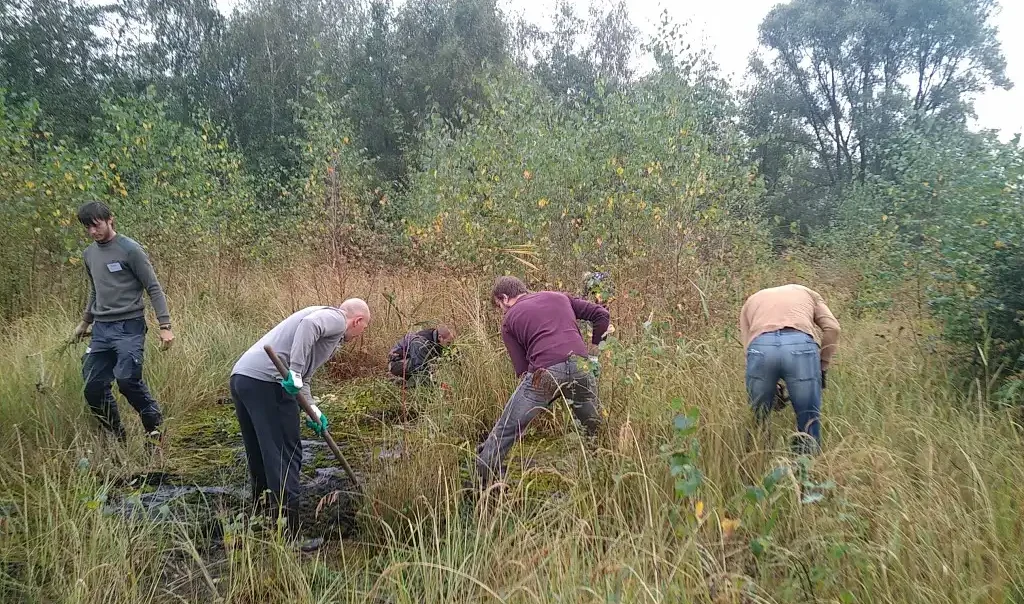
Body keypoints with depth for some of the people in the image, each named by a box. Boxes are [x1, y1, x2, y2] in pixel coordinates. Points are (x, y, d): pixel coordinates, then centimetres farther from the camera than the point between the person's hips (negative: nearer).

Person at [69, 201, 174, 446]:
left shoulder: (130, 249, -8)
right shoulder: (89, 254, 13)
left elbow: (154, 289, -9)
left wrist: (165, 326, -14)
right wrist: (85, 322, 31)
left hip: (129, 327, -7)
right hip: (101, 328, 7)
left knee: (127, 379, -22)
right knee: (93, 386, 3)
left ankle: (155, 427, -1)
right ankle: (117, 437, 19)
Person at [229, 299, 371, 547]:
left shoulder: (329, 326, 30)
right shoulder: (335, 318, 3)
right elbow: (309, 324, -21)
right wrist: (295, 370, -23)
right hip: (266, 381, -10)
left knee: (260, 460, 18)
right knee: (285, 459, -5)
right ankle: (289, 539, -2)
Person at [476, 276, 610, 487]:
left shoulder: (509, 319, 17)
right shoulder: (558, 297, 27)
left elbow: (522, 369, 10)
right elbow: (601, 314, 21)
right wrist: (592, 347, 28)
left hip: (544, 373, -3)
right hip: (580, 367, 4)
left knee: (505, 430, 9)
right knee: (597, 429, 23)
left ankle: (481, 482, 14)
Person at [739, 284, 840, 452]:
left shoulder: (750, 301, 38)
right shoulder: (808, 293, 39)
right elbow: (832, 328, 18)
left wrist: (772, 389, 28)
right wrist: (823, 366, 24)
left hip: (760, 346, 1)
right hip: (801, 345, -1)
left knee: (757, 421, 19)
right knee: (809, 424, 12)